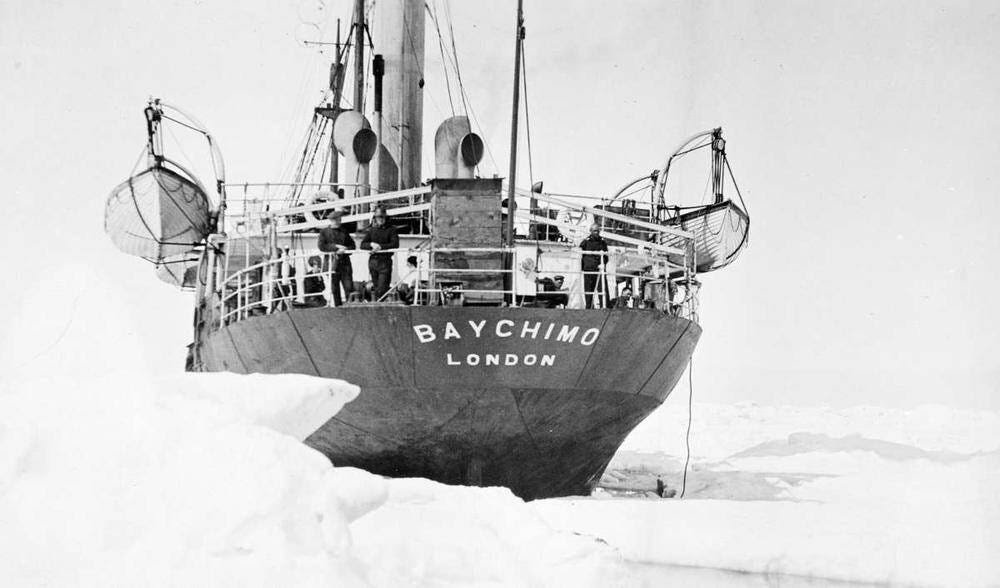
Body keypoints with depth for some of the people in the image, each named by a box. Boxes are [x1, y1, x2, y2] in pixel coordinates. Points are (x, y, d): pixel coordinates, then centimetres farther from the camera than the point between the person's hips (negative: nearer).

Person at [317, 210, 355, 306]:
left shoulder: (344, 231, 16)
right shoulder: (324, 231, 8)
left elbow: (352, 245, 12)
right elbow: (321, 246, -4)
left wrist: (344, 250, -8)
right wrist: (336, 247, -11)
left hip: (345, 263, 2)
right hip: (331, 264, -2)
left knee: (349, 287, -8)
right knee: (334, 289, -1)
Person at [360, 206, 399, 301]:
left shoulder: (391, 229, 2)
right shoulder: (372, 230, 13)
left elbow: (395, 244, -9)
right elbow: (362, 245, 9)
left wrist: (380, 247, -15)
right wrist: (372, 244, -11)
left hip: (385, 261, -4)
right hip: (373, 260, 4)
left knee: (382, 288, -11)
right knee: (375, 285, 7)